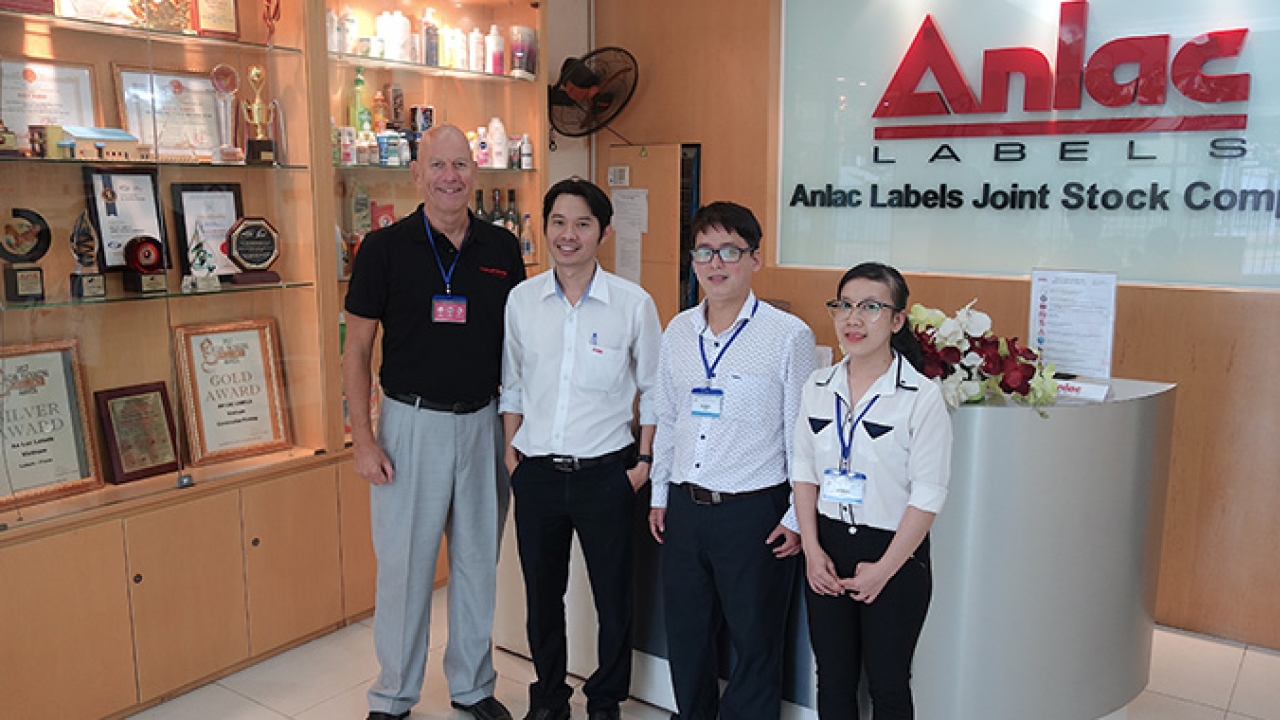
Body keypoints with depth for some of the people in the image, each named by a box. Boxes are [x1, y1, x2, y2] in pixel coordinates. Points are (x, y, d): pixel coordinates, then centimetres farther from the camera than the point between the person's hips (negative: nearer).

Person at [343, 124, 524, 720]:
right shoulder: (385, 248, -6)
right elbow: (356, 348, -3)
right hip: (412, 424, -3)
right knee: (404, 564, 6)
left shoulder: (502, 248, 3)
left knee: (478, 560, 14)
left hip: (483, 423, 3)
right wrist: (363, 438, -10)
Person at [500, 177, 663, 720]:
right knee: (542, 596, 16)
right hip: (537, 472, 3)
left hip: (605, 472, -2)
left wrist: (644, 460, -3)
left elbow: (653, 389, 2)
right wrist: (511, 451, 6)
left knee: (613, 599, 10)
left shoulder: (634, 303, -7)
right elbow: (512, 384, 11)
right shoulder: (522, 299, 1)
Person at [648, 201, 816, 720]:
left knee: (755, 643, 9)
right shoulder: (678, 332, 6)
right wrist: (659, 494, 16)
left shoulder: (789, 336, -10)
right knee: (685, 637, 18)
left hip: (754, 512, -5)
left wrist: (798, 517, -7)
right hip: (685, 507, 5)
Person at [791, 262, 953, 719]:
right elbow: (805, 473, 6)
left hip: (895, 553, -4)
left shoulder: (922, 396, -13)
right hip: (828, 549, 4)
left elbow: (928, 494, -13)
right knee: (832, 681, 14)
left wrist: (886, 568, -12)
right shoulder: (818, 387, 2)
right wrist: (812, 549, -2)